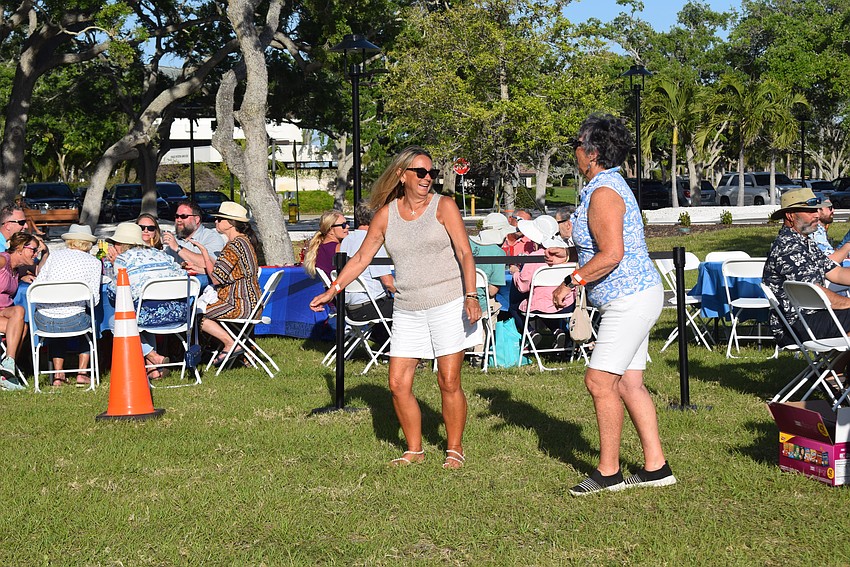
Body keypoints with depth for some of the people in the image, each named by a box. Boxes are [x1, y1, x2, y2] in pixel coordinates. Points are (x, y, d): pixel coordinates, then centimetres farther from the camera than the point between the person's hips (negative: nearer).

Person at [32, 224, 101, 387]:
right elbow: (94, 300, -1)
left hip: (42, 322, 3)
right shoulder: (94, 262, 5)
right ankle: (82, 373, 25)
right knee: (89, 320, 32)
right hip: (72, 322, -3)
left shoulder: (55, 255, 12)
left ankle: (58, 375, 27)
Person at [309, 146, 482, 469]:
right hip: (407, 309, 4)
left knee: (449, 382, -5)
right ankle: (414, 451, 15)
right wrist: (332, 291, 10)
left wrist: (471, 295, -21)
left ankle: (454, 450, 11)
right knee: (398, 384, -1)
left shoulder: (443, 207, -1)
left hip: (448, 303, -4)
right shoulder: (386, 215, 8)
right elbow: (361, 258, 15)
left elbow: (465, 253, -9)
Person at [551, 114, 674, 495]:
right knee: (628, 383, 10)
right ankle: (655, 467, 13)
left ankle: (608, 472, -1)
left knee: (600, 380, -9)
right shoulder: (608, 185, 17)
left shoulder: (603, 192, -17)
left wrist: (571, 281, -16)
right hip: (635, 296, 11)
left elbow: (612, 254, -24)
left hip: (628, 299, -11)